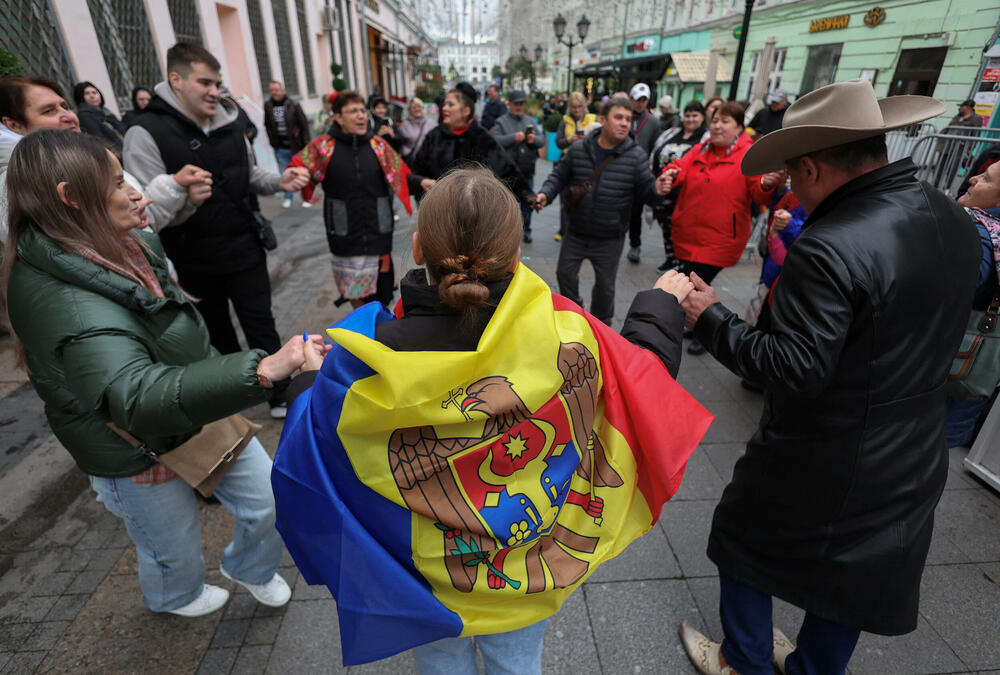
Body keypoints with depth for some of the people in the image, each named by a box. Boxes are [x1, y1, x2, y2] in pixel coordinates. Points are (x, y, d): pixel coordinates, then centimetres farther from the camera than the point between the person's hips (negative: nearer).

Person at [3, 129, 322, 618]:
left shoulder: (121, 249, -4)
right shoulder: (69, 306, -35)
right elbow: (140, 399, -50)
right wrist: (262, 370, -60)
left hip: (202, 419, 8)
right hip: (143, 459, -7)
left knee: (268, 502, 14)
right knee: (177, 550, 21)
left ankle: (248, 567, 47)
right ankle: (175, 597, 58)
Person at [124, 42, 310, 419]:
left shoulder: (229, 123, 2)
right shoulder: (146, 134, -13)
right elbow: (148, 213, -16)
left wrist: (279, 182, -6)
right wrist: (184, 197, -37)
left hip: (245, 250, 3)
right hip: (194, 264, -2)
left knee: (262, 329, 10)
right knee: (217, 338, 17)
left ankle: (281, 396, 25)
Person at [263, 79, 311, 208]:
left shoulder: (293, 105, -8)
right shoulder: (268, 106, 2)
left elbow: (304, 124, -7)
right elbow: (267, 125, 12)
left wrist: (305, 144, -10)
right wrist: (272, 142, 7)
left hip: (296, 146, -3)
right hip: (280, 148, 3)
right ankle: (287, 197, 22)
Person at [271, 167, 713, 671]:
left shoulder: (363, 363, -30)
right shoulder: (567, 335, -29)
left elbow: (305, 451, -11)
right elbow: (649, 370, -8)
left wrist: (305, 379, 9)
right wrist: (661, 304, 10)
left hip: (426, 581, 0)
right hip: (531, 576, 1)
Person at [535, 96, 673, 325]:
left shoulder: (635, 155, -8)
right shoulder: (578, 149, -5)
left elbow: (645, 190, -4)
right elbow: (559, 176, 8)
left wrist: (656, 190, -27)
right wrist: (546, 194, -9)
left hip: (610, 238, -1)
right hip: (576, 232, 2)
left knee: (605, 284, 11)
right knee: (565, 272, 15)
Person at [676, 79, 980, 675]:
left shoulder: (829, 248, -29)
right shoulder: (956, 222, -2)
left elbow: (794, 370, -29)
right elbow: (937, 327, 11)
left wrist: (712, 319, -20)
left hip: (822, 463, -7)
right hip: (915, 458, 8)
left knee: (746, 543, 20)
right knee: (852, 574, 26)